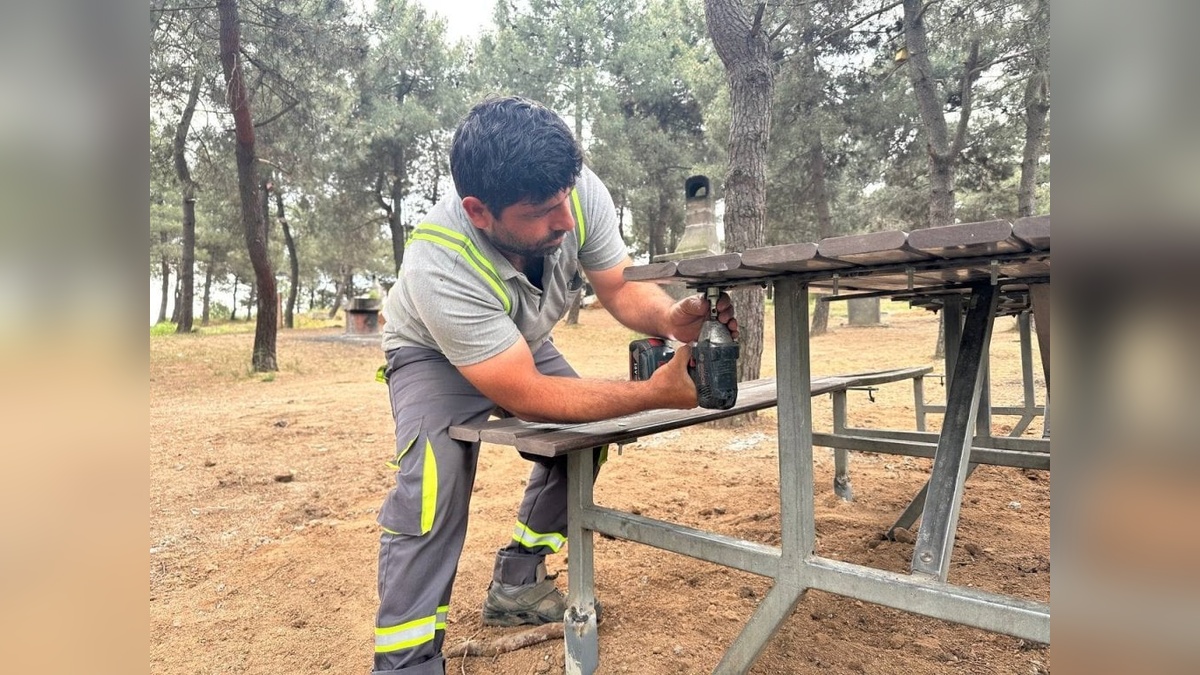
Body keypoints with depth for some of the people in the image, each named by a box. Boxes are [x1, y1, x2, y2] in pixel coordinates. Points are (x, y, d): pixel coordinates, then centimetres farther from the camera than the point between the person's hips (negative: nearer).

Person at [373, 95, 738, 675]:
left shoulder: (579, 192, -30)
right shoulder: (438, 266, -42)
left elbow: (622, 289, -17)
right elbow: (527, 398, -38)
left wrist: (675, 318, -39)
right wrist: (654, 393, -43)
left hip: (522, 342, 6)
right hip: (434, 354, -5)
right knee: (434, 479, -28)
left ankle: (515, 585, 15)